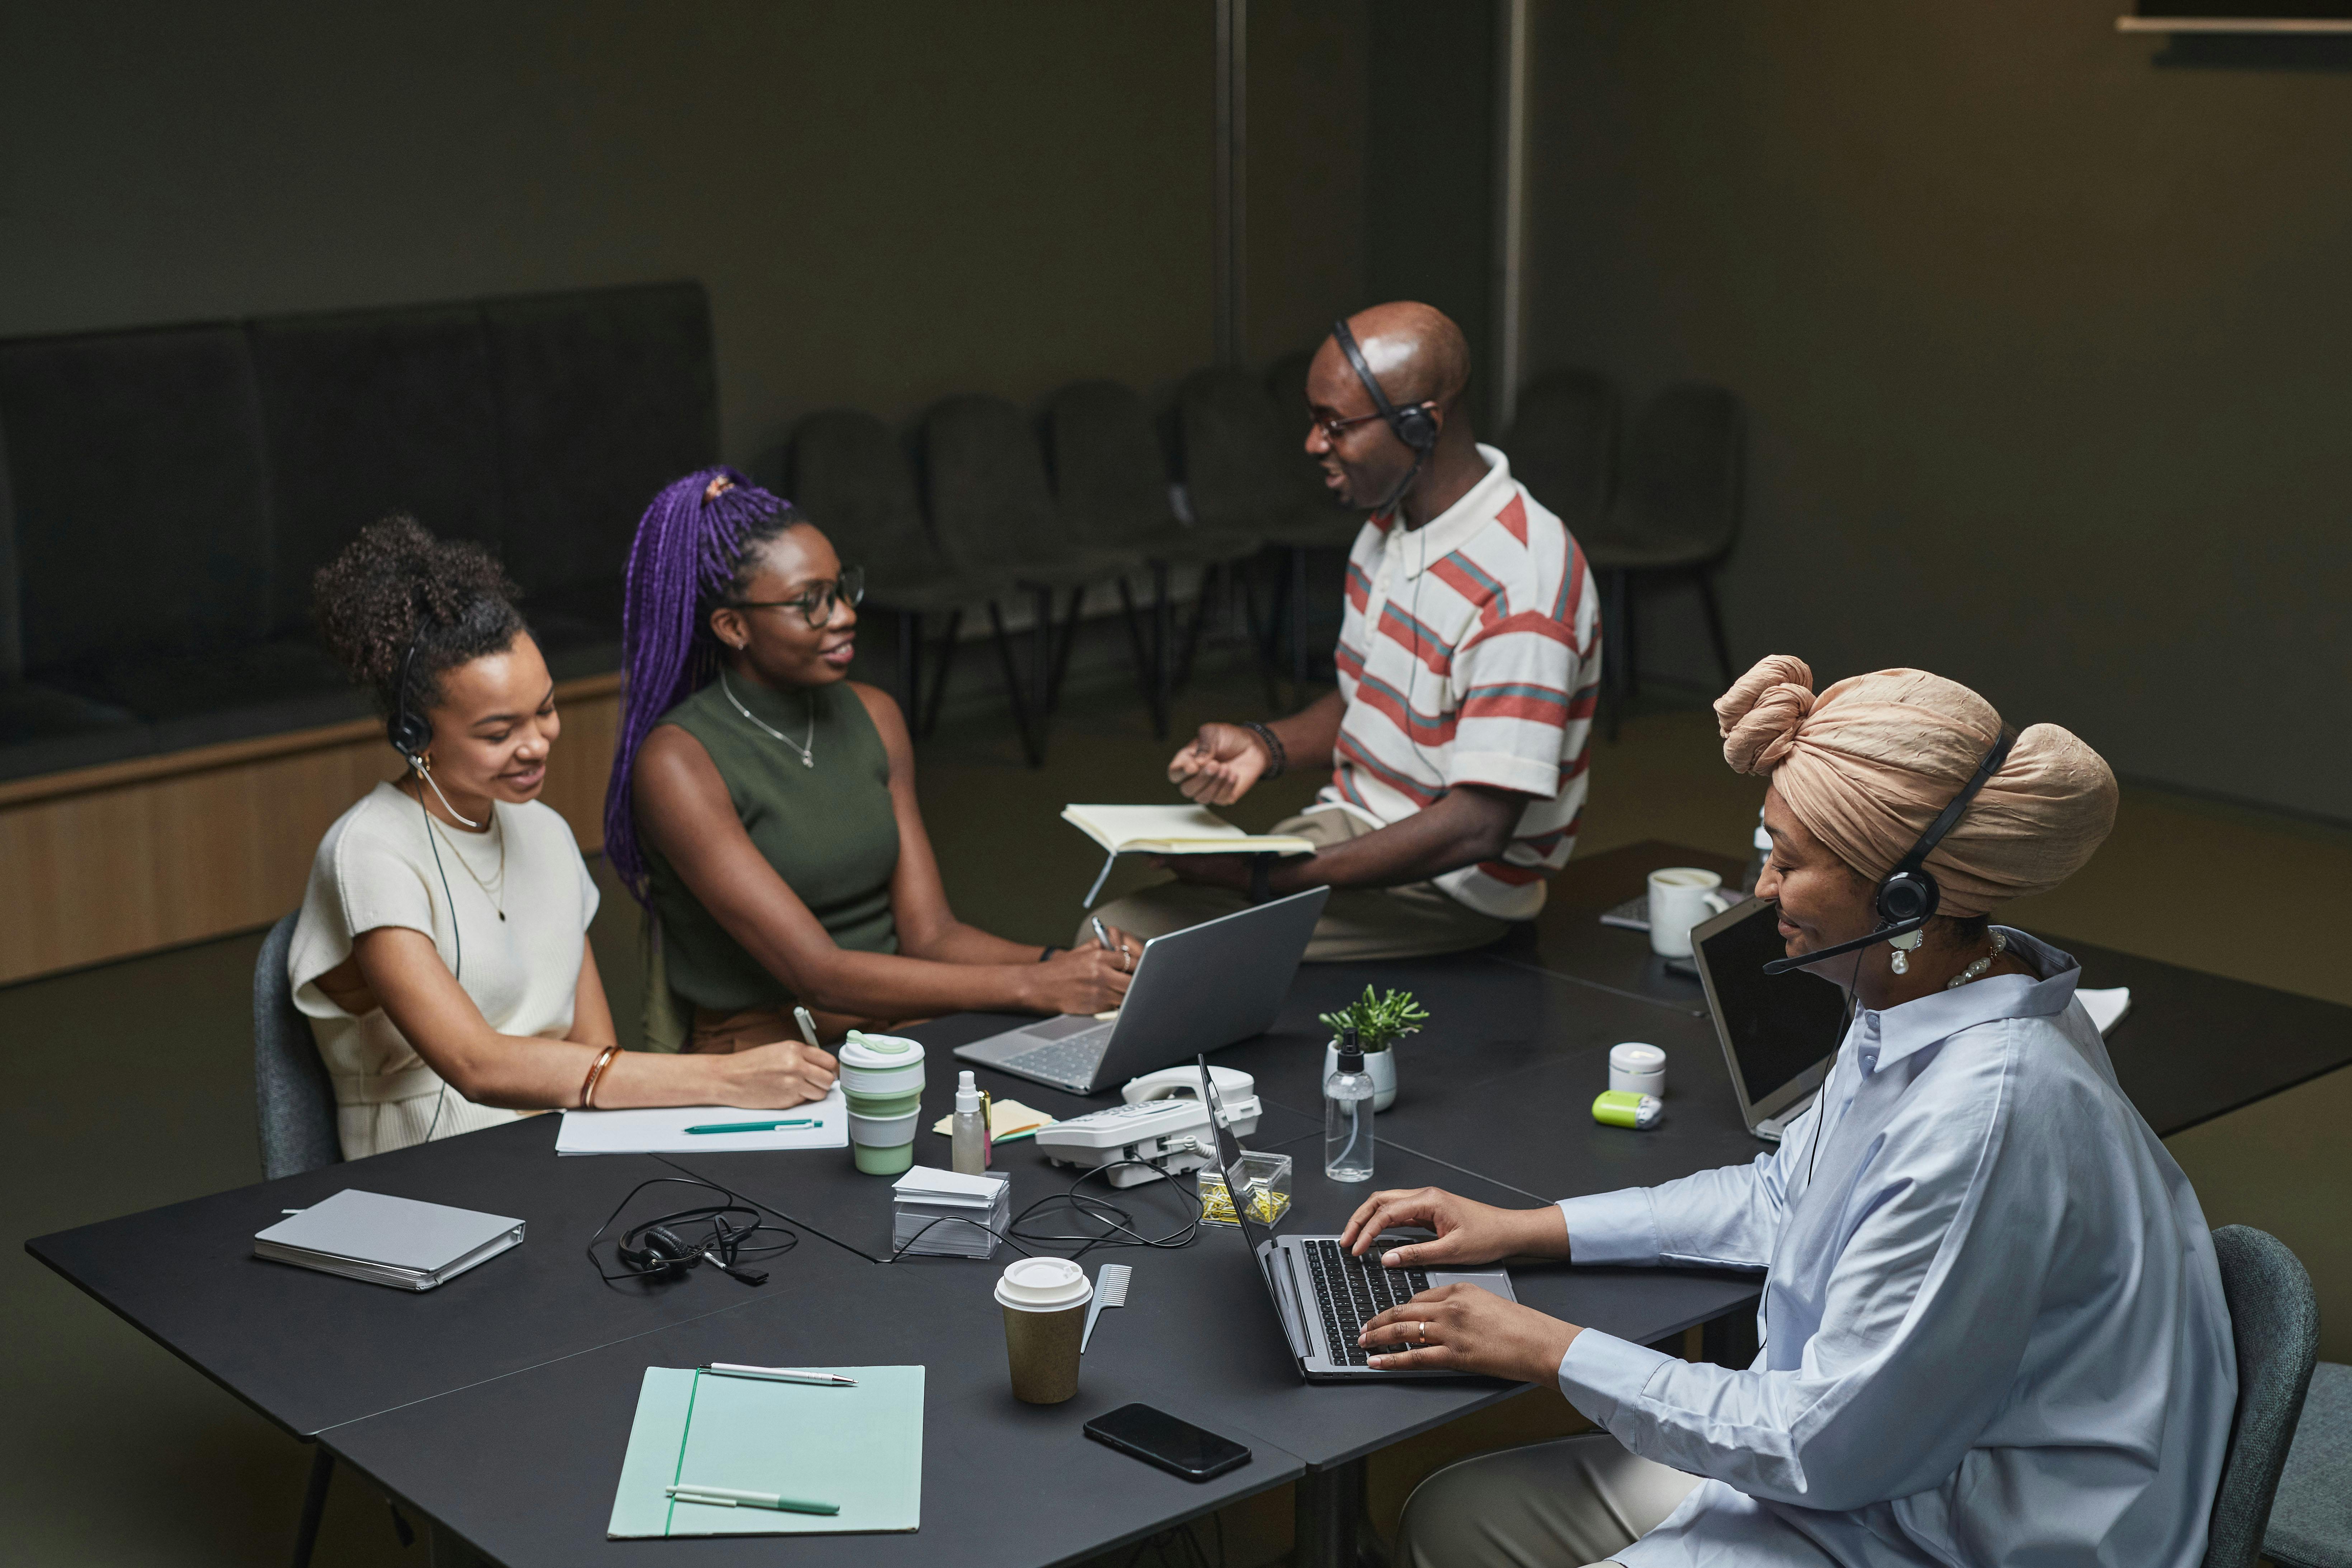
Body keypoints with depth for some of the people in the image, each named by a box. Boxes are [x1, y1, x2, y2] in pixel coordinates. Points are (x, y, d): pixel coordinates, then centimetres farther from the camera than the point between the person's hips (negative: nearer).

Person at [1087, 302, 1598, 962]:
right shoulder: (1389, 524, 7)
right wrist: (1267, 745, -2)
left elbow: (1475, 830, -26)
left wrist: (1267, 878, -24)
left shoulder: (1521, 584, -24)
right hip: (1351, 822, 9)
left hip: (1446, 885, -9)